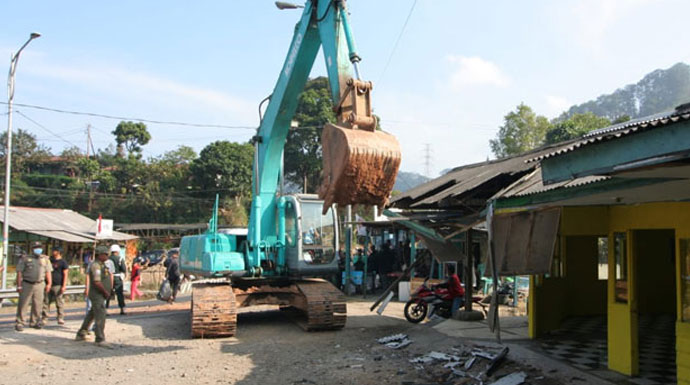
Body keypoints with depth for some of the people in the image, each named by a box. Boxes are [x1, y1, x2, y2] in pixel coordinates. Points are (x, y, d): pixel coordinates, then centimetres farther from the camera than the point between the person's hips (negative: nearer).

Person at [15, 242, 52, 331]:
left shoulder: (45, 259, 9)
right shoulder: (25, 259, 0)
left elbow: (48, 272, 11)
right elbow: (19, 273, -2)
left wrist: (49, 284, 4)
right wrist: (19, 285, -8)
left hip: (39, 285, 3)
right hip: (27, 284, -3)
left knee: (37, 304, 5)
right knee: (23, 304, -2)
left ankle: (34, 322, 18)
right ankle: (19, 323, 6)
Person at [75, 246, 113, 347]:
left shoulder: (102, 265, 14)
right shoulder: (95, 265, -17)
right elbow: (97, 282, -23)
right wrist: (106, 292, -15)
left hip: (101, 295, 10)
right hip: (97, 295, -10)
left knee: (91, 315, 19)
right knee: (100, 317, -11)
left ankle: (81, 335, 32)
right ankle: (100, 340, -10)